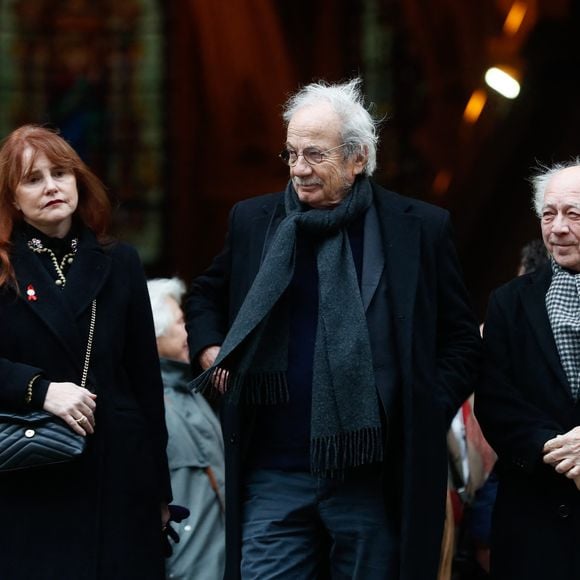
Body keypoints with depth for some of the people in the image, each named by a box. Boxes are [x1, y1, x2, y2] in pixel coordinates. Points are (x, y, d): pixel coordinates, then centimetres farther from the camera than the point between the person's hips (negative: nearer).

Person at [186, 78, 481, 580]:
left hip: (375, 478, -2)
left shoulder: (420, 228, 0)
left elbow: (461, 341, 7)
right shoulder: (254, 221, 7)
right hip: (274, 476, 2)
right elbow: (206, 296, 26)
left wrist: (429, 414, -3)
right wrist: (209, 350, 9)